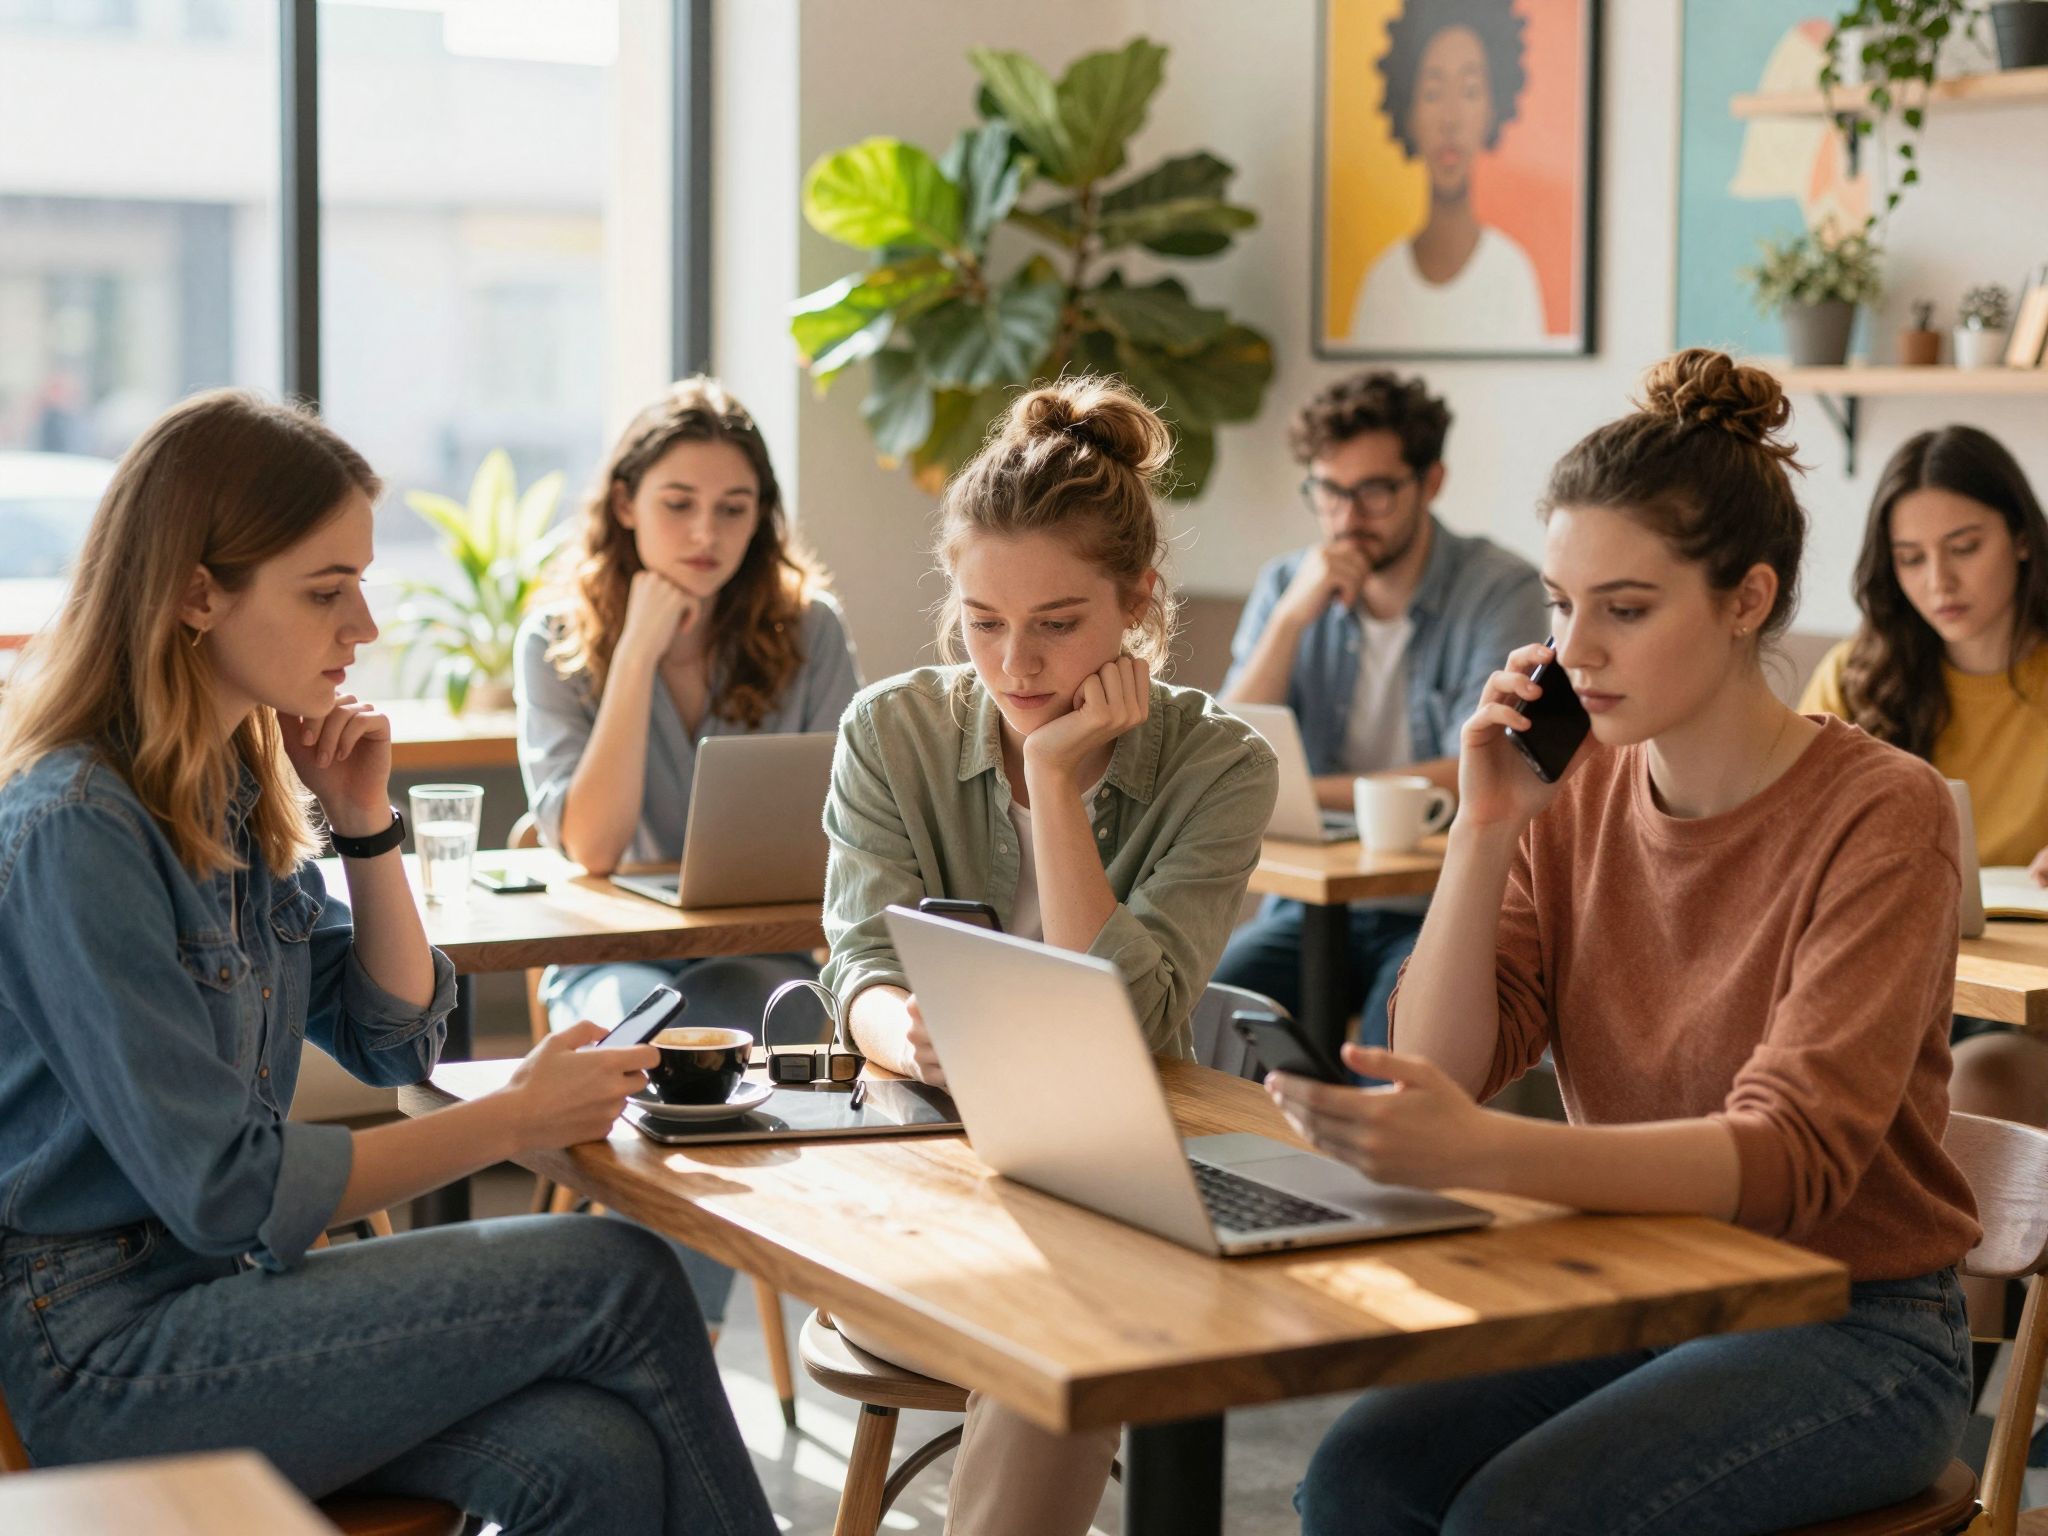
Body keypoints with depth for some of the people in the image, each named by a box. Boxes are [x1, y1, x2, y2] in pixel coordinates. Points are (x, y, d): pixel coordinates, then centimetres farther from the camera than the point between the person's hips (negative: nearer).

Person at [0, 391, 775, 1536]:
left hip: (220, 1280, 7)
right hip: (105, 1347, -7)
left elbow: (396, 1043, 17)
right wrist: (512, 1121, -14)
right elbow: (222, 1191, -19)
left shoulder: (237, 792, 9)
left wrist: (366, 824, 3)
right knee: (619, 1279, -17)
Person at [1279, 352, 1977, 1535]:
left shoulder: (1882, 814, -15)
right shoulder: (1578, 795, 1)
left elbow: (1792, 1157, -27)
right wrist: (1485, 830, -15)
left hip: (1852, 1323, -4)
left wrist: (1480, 1152, -41)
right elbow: (1441, 1073, -5)